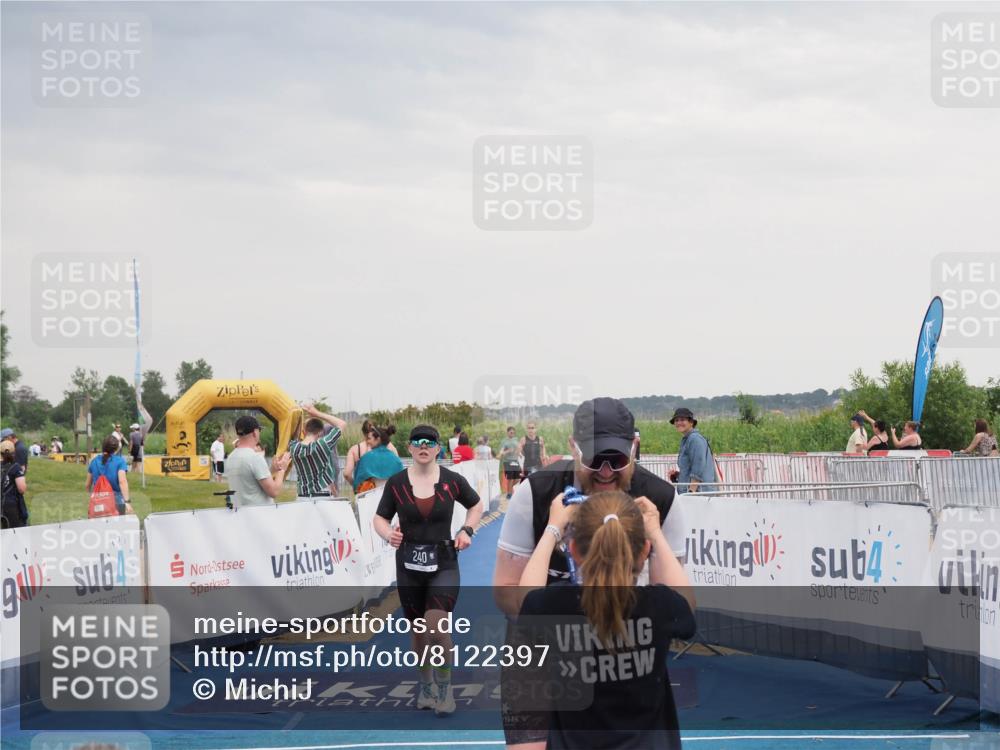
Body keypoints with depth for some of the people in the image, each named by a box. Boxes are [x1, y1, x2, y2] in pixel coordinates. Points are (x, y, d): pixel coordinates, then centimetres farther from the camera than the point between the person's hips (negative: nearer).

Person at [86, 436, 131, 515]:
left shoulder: (94, 461, 8)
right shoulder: (119, 461, -5)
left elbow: (88, 485, 14)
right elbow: (122, 482, -18)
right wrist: (127, 502, -24)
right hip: (117, 501, -3)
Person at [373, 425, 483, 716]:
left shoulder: (452, 481, -2)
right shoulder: (396, 483, -2)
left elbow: (476, 506, 15)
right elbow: (380, 518, 5)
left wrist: (467, 530, -2)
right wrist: (388, 533, -16)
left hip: (443, 563, -2)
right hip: (409, 566, 2)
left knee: (437, 625, -19)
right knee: (419, 630, 11)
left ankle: (445, 688, 1)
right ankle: (426, 688, 32)